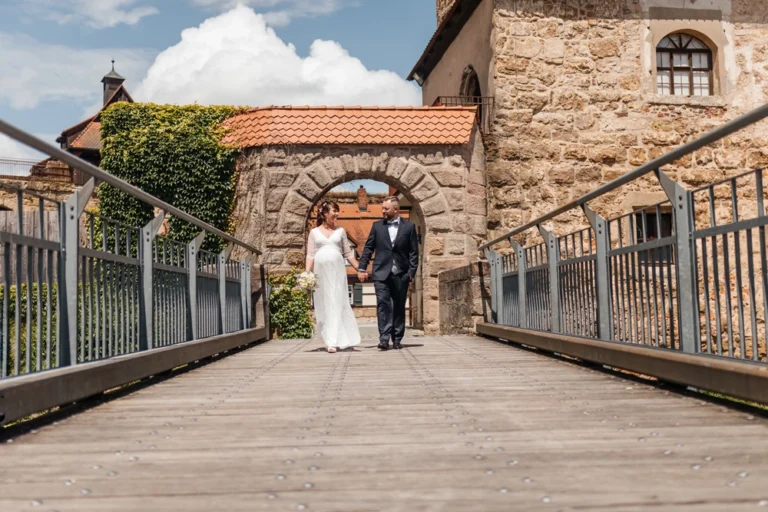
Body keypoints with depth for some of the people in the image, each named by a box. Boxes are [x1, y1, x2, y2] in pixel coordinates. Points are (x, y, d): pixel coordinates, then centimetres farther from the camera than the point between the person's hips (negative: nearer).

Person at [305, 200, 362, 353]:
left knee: (336, 304, -8)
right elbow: (310, 255, 3)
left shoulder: (340, 231, 11)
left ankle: (334, 341, -12)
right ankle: (332, 339, 15)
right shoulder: (314, 232, 8)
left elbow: (348, 253, 12)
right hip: (320, 271, 0)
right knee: (323, 305, 4)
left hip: (337, 271, 0)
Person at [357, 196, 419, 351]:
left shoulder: (409, 226, 3)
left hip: (401, 274, 0)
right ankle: (384, 338, -14)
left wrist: (411, 272, -5)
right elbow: (368, 248, 8)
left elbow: (414, 252, 2)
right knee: (383, 304, -11)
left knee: (399, 307, 6)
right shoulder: (377, 226, 8)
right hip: (381, 273, 0)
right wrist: (362, 268, 0)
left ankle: (397, 339, 14)